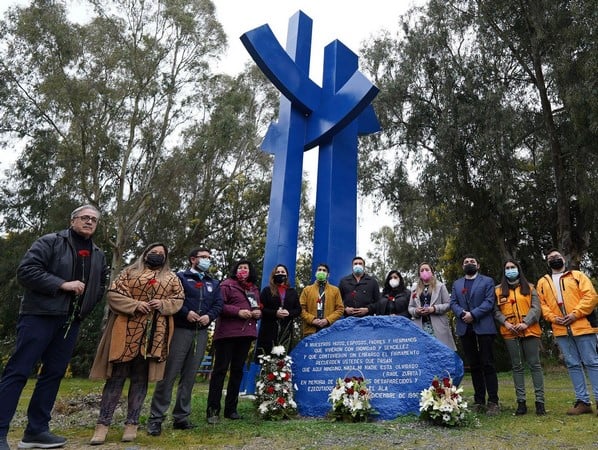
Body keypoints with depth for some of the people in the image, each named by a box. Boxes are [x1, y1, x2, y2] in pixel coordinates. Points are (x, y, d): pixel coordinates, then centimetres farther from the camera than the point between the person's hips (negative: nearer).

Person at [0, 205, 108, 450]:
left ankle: (36, 430, 17)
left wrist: (84, 307, 9)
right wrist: (63, 284, -17)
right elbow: (26, 270, -12)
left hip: (70, 322, 6)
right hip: (39, 316, -6)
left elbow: (101, 287, 24)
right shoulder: (50, 242, -2)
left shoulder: (98, 256, 14)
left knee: (54, 374, 8)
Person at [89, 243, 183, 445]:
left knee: (141, 378, 6)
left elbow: (178, 300, 11)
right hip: (127, 331, -1)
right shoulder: (130, 272, 10)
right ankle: (103, 423, 7)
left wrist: (163, 304, -9)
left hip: (154, 334, 2)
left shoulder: (172, 278, 15)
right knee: (117, 375, -1)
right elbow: (113, 294, 2)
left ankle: (132, 423, 14)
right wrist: (134, 304, -13)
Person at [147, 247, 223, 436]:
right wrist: (185, 313, -17)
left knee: (189, 376, 8)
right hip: (180, 330, -4)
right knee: (169, 374, -5)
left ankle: (181, 417, 16)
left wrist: (209, 316, -9)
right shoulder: (180, 277, 4)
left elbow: (218, 304, 10)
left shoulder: (214, 283, 18)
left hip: (201, 333, 4)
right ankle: (156, 417, 3)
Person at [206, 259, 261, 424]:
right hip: (227, 333, -6)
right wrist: (238, 311, -20)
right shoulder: (227, 285, -2)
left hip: (246, 333, 7)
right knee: (220, 369, -3)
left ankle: (231, 408, 21)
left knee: (238, 370, 12)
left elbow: (258, 308, 26)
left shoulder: (254, 289, 18)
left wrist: (258, 313, 3)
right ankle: (213, 410, 3)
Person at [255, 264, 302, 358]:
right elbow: (261, 308, 1)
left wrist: (289, 313, -9)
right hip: (269, 329, -2)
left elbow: (298, 310, 12)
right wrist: (275, 313, -14)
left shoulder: (292, 292, 17)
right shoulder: (267, 290, 10)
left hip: (286, 330, 2)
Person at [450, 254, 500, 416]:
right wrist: (462, 313, -11)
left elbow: (489, 302, -5)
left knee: (487, 364, -4)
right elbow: (453, 303, 9)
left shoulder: (487, 281, 7)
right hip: (465, 329, 4)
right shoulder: (456, 284, 19)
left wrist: (473, 314, -16)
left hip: (483, 327, -4)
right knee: (474, 366, 8)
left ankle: (493, 402, 1)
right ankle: (479, 401, 13)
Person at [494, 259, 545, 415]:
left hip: (530, 331, 0)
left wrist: (526, 323, -13)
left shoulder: (529, 288, 10)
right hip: (510, 333, 1)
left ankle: (540, 401, 6)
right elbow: (496, 311, 6)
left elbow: (536, 308, 1)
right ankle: (521, 402, 7)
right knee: (517, 367, 4)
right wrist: (505, 322, -11)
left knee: (534, 365, -1)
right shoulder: (499, 290, 11)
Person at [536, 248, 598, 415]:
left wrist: (575, 314, -14)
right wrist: (553, 318, -8)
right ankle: (583, 402, 12)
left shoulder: (577, 275, 7)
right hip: (560, 330, 3)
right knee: (573, 365, 6)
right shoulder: (542, 282, 15)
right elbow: (542, 304, 10)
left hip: (582, 326, -3)